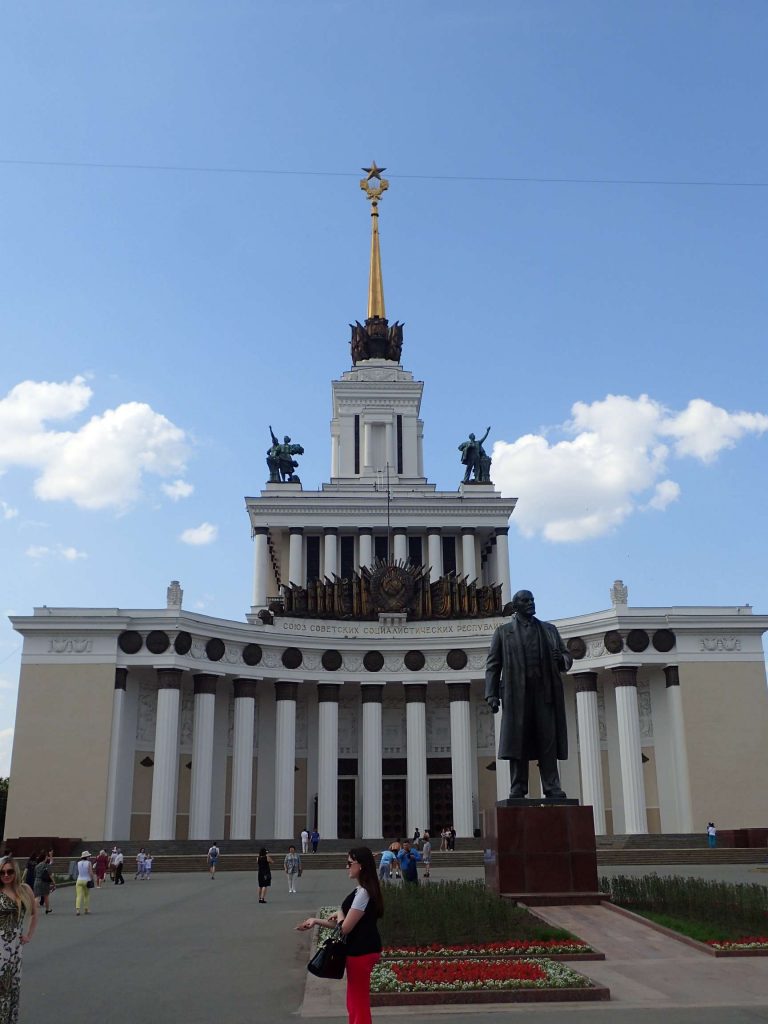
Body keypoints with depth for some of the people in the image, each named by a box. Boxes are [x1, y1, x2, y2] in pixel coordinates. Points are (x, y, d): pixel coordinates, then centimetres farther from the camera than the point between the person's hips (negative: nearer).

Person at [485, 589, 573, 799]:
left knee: (548, 742, -3)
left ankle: (552, 789, -1)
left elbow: (567, 658, 21)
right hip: (517, 693, -1)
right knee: (517, 743, -3)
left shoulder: (549, 629, 21)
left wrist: (561, 659, -4)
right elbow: (493, 664, 8)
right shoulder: (504, 631, 14)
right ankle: (517, 790, 0)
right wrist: (492, 694, -3)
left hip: (545, 693, 2)